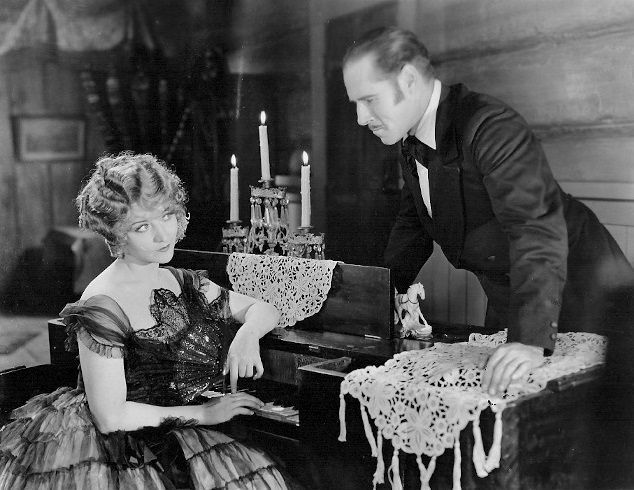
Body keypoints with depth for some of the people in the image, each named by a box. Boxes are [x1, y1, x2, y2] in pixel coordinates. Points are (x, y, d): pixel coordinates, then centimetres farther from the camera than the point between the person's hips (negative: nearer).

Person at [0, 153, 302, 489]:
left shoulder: (183, 282, 3)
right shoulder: (101, 307, -19)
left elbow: (263, 309, 10)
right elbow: (111, 417, -18)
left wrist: (249, 333, -14)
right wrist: (204, 413, -14)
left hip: (161, 442, 7)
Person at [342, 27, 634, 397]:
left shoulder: (493, 128, -27)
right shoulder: (413, 142, 1)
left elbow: (537, 228, -37)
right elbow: (413, 226, 14)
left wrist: (532, 341, -46)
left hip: (577, 292, -8)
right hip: (508, 299, 8)